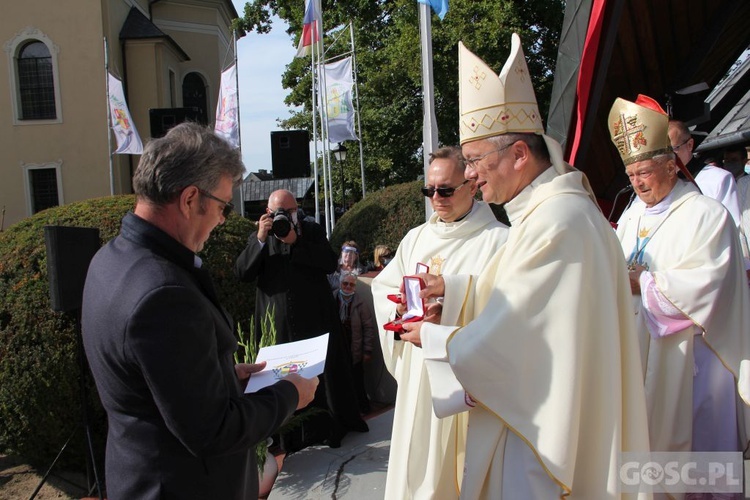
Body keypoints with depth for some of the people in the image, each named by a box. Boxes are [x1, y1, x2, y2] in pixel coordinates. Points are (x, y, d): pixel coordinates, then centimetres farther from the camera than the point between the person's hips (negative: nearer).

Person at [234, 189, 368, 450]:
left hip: (315, 320, 0)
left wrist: (295, 242, -16)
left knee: (325, 372, 8)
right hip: (278, 325, 0)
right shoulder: (257, 237, 8)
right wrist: (261, 240, -15)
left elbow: (331, 263, -8)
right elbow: (241, 272, -5)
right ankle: (287, 436, 17)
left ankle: (333, 426, 24)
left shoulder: (313, 230, 7)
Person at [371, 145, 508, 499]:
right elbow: (382, 286, 13)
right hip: (418, 369, 5)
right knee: (416, 455, 14)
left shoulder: (498, 239, -7)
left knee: (460, 457, 6)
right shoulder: (416, 238, 11)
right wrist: (402, 305, -8)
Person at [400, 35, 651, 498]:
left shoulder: (555, 222, -26)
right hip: (539, 409, 10)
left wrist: (431, 337, -9)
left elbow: (498, 344, -23)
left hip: (542, 425, -10)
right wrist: (451, 286, 10)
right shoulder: (553, 206, 8)